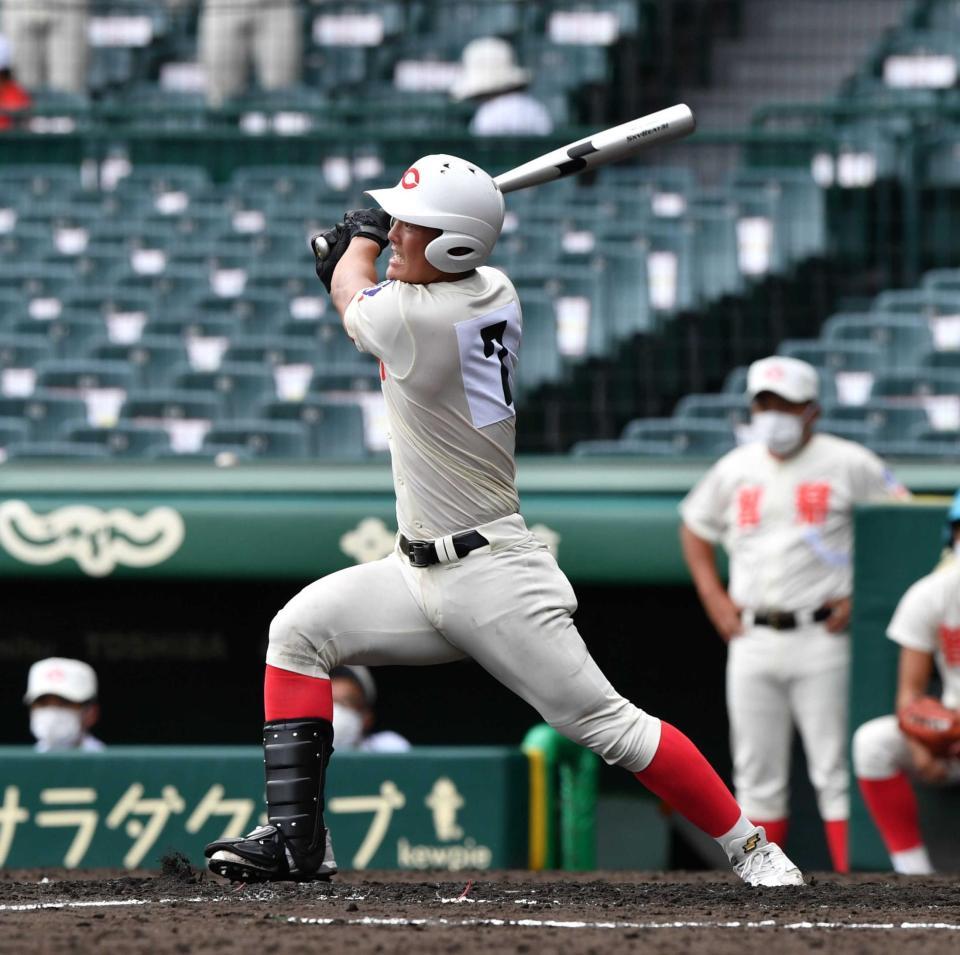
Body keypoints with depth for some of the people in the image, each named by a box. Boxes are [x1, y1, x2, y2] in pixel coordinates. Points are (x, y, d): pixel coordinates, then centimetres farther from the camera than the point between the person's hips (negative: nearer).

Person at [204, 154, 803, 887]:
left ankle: (750, 847, 0)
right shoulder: (493, 291, 4)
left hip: (493, 579, -10)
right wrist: (364, 249, 20)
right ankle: (298, 839, 1)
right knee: (300, 630, 3)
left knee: (605, 723, -9)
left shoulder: (416, 319, -20)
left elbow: (350, 290, 4)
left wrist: (359, 242, 22)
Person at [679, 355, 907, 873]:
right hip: (751, 640, 4)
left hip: (821, 636, -4)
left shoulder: (848, 464, -3)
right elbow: (695, 526, 24)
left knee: (836, 771, -7)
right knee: (757, 776, 6)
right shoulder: (735, 470, 10)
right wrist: (714, 598, 12)